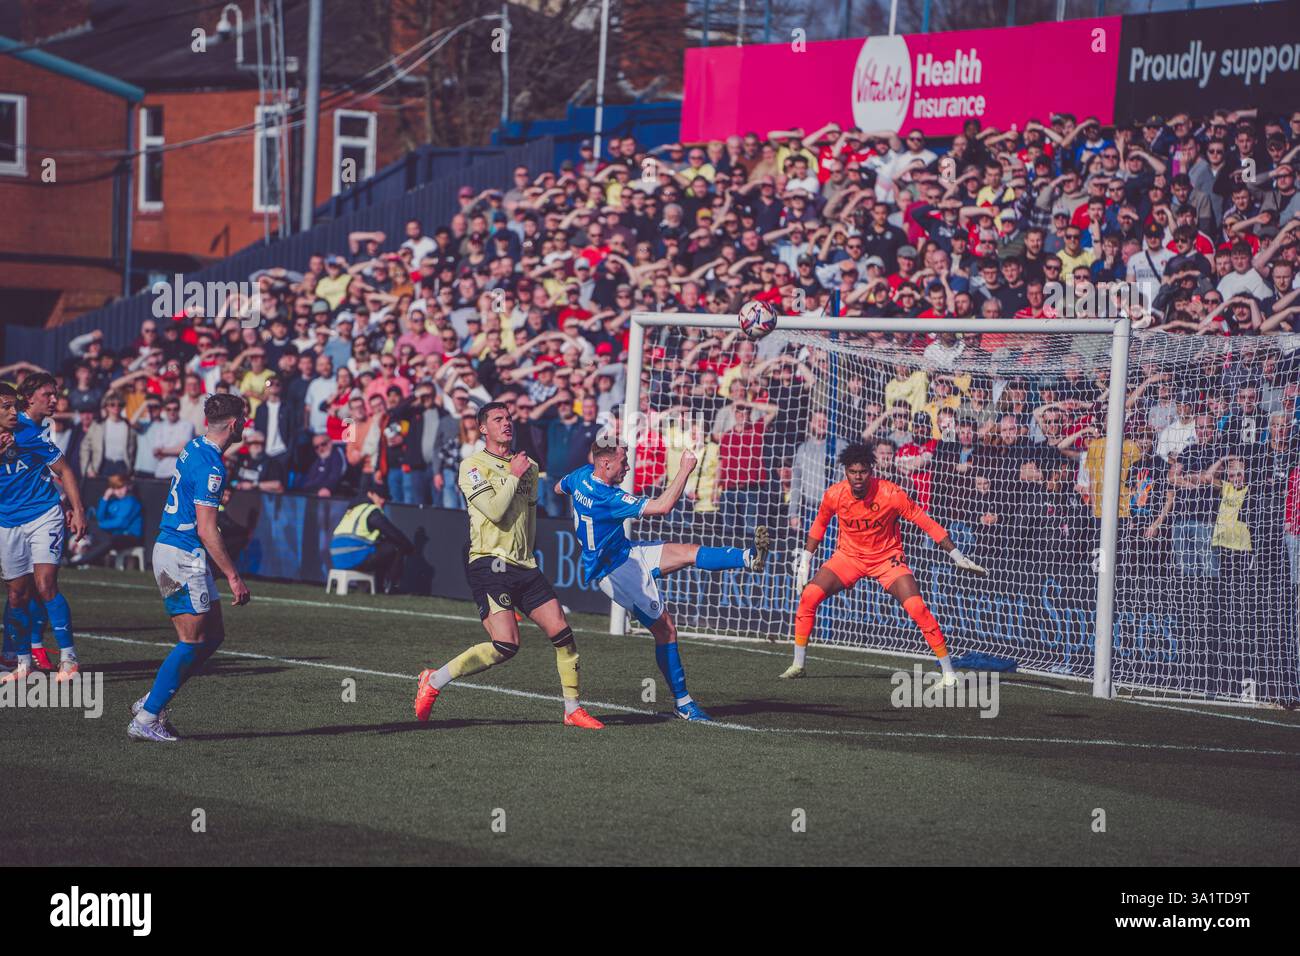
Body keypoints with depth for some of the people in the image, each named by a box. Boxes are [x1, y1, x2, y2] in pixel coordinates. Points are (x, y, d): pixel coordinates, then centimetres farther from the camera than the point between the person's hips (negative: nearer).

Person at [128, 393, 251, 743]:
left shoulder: (193, 449, 11)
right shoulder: (210, 466, -19)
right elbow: (206, 530, -22)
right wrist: (234, 576, -20)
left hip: (169, 548, 10)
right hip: (183, 556, -10)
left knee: (213, 635, 11)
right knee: (192, 642, -7)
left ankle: (151, 702, 14)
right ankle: (146, 719, -6)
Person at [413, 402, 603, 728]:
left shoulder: (528, 466, 16)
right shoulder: (473, 466, -4)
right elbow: (495, 510, -17)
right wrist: (514, 475, -7)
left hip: (525, 566, 7)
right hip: (489, 564, -7)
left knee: (562, 633, -1)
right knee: (506, 645, -20)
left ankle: (573, 709, 12)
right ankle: (433, 681, -6)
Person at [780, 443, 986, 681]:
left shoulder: (891, 494, -24)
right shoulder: (834, 495, -16)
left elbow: (926, 523, -15)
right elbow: (819, 525, 6)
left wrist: (957, 556, -13)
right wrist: (805, 561, 8)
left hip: (888, 557, -3)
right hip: (848, 556, 3)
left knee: (917, 608, -21)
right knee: (808, 596, -15)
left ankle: (948, 672, -9)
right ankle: (798, 665, 1)